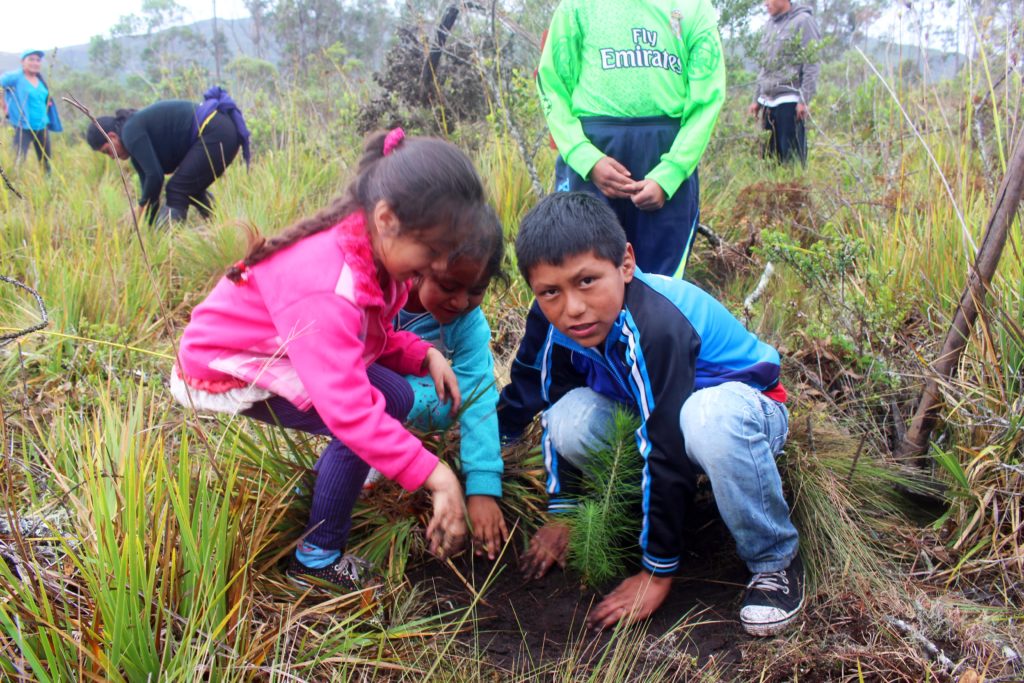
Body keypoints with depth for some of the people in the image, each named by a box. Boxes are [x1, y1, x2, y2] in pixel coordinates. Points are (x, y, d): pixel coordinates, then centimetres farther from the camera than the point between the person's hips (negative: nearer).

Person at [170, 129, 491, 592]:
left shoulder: (372, 250, -10)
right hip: (223, 372, -8)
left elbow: (372, 339, 3)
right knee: (375, 407, -21)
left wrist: (425, 354, -16)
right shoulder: (327, 289, -38)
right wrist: (436, 477, -42)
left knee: (393, 396, -4)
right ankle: (317, 559, -6)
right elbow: (348, 408, -43)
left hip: (274, 354, 9)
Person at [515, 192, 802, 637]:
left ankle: (774, 560, -17)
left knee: (708, 421, -42)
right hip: (652, 410, 6)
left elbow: (669, 447, -34)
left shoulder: (653, 328, -36)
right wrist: (560, 512, 5)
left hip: (744, 405, -6)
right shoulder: (562, 325, -14)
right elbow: (555, 407, 2)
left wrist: (657, 572, -26)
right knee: (571, 418, -21)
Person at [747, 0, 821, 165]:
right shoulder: (770, 24, 17)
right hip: (768, 102, 7)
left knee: (792, 158, -6)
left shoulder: (803, 21, -4)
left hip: (789, 102, -7)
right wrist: (757, 99, 18)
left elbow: (811, 65, -9)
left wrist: (804, 100, -15)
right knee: (768, 155, 8)